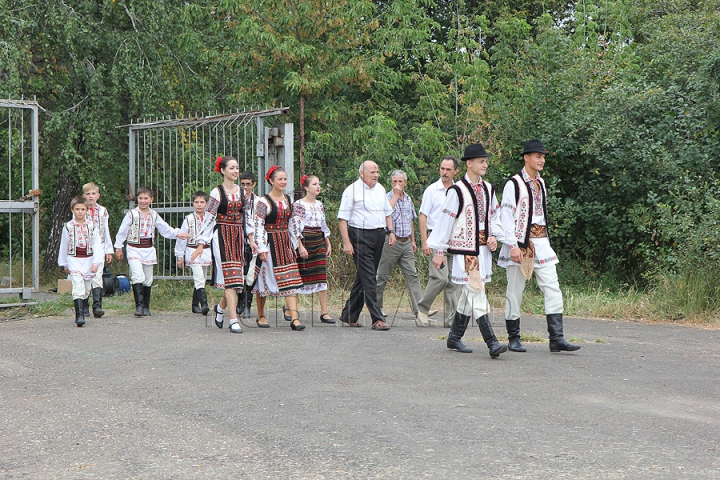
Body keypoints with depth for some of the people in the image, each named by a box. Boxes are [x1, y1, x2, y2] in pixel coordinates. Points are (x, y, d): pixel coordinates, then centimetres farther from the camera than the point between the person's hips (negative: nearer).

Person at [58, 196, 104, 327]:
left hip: (88, 260, 2)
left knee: (86, 289, 10)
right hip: (74, 260, -2)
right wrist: (64, 264, 14)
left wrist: (96, 262, -12)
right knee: (78, 287, -16)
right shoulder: (68, 227, 1)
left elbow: (97, 245, -2)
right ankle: (79, 315, -22)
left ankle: (81, 309, 30)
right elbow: (64, 246, 10)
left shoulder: (92, 226, 2)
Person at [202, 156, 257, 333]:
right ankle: (233, 320, -11)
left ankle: (221, 307, 33)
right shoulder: (217, 192, -5)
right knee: (229, 276, -11)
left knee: (236, 277, 6)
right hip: (222, 236, -5)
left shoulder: (241, 191, 11)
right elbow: (209, 218, -6)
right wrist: (203, 243, -9)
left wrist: (251, 239, 12)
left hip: (238, 237, 6)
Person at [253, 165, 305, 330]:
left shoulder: (288, 200, 11)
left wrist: (295, 244, 18)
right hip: (269, 243, -5)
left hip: (285, 243, 6)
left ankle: (294, 318, -10)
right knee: (264, 279, 4)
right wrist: (262, 248, -17)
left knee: (291, 279, -5)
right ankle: (261, 316, 21)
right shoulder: (264, 202, -8)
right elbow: (258, 226, -11)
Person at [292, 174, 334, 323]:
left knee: (322, 276, -1)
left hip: (319, 242, 6)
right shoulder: (298, 204, -7)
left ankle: (324, 312, -2)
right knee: (300, 276, 0)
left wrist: (328, 244, 16)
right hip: (304, 241, -6)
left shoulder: (319, 204, 13)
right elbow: (295, 227, -11)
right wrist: (300, 246, -17)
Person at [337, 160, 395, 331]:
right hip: (360, 236, -7)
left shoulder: (380, 189, 15)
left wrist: (390, 231, 11)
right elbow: (342, 218, -9)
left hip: (379, 235, 7)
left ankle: (349, 315, 21)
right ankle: (377, 319, -10)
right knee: (368, 278, -9)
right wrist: (346, 242, -16)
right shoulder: (352, 190, -6)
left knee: (364, 277, 11)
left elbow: (387, 212, 26)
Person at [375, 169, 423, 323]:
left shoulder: (408, 199, 13)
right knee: (382, 276, 4)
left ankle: (418, 309, -6)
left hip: (406, 243, 5)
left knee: (412, 275, -3)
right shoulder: (387, 197, -5)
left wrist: (412, 240, 22)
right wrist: (396, 195, -20)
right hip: (391, 242, -5)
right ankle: (376, 305, 20)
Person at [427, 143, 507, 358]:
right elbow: (445, 220, -8)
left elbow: (494, 215, 22)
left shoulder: (488, 189, 11)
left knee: (469, 294, 13)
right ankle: (492, 343, -15)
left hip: (483, 249, 7)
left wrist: (494, 236, 4)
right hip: (464, 250, -7)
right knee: (476, 293, -11)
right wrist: (439, 251, -7)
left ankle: (455, 337, 26)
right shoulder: (457, 191, -10)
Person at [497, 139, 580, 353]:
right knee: (515, 291, 1)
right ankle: (513, 339, 12)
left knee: (552, 289, -3)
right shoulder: (514, 183, -7)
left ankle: (556, 338, -3)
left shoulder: (540, 183, 15)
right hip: (521, 242, -6)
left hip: (541, 242, 7)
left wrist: (545, 241, 16)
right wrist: (512, 245, -18)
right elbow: (505, 215, -11)